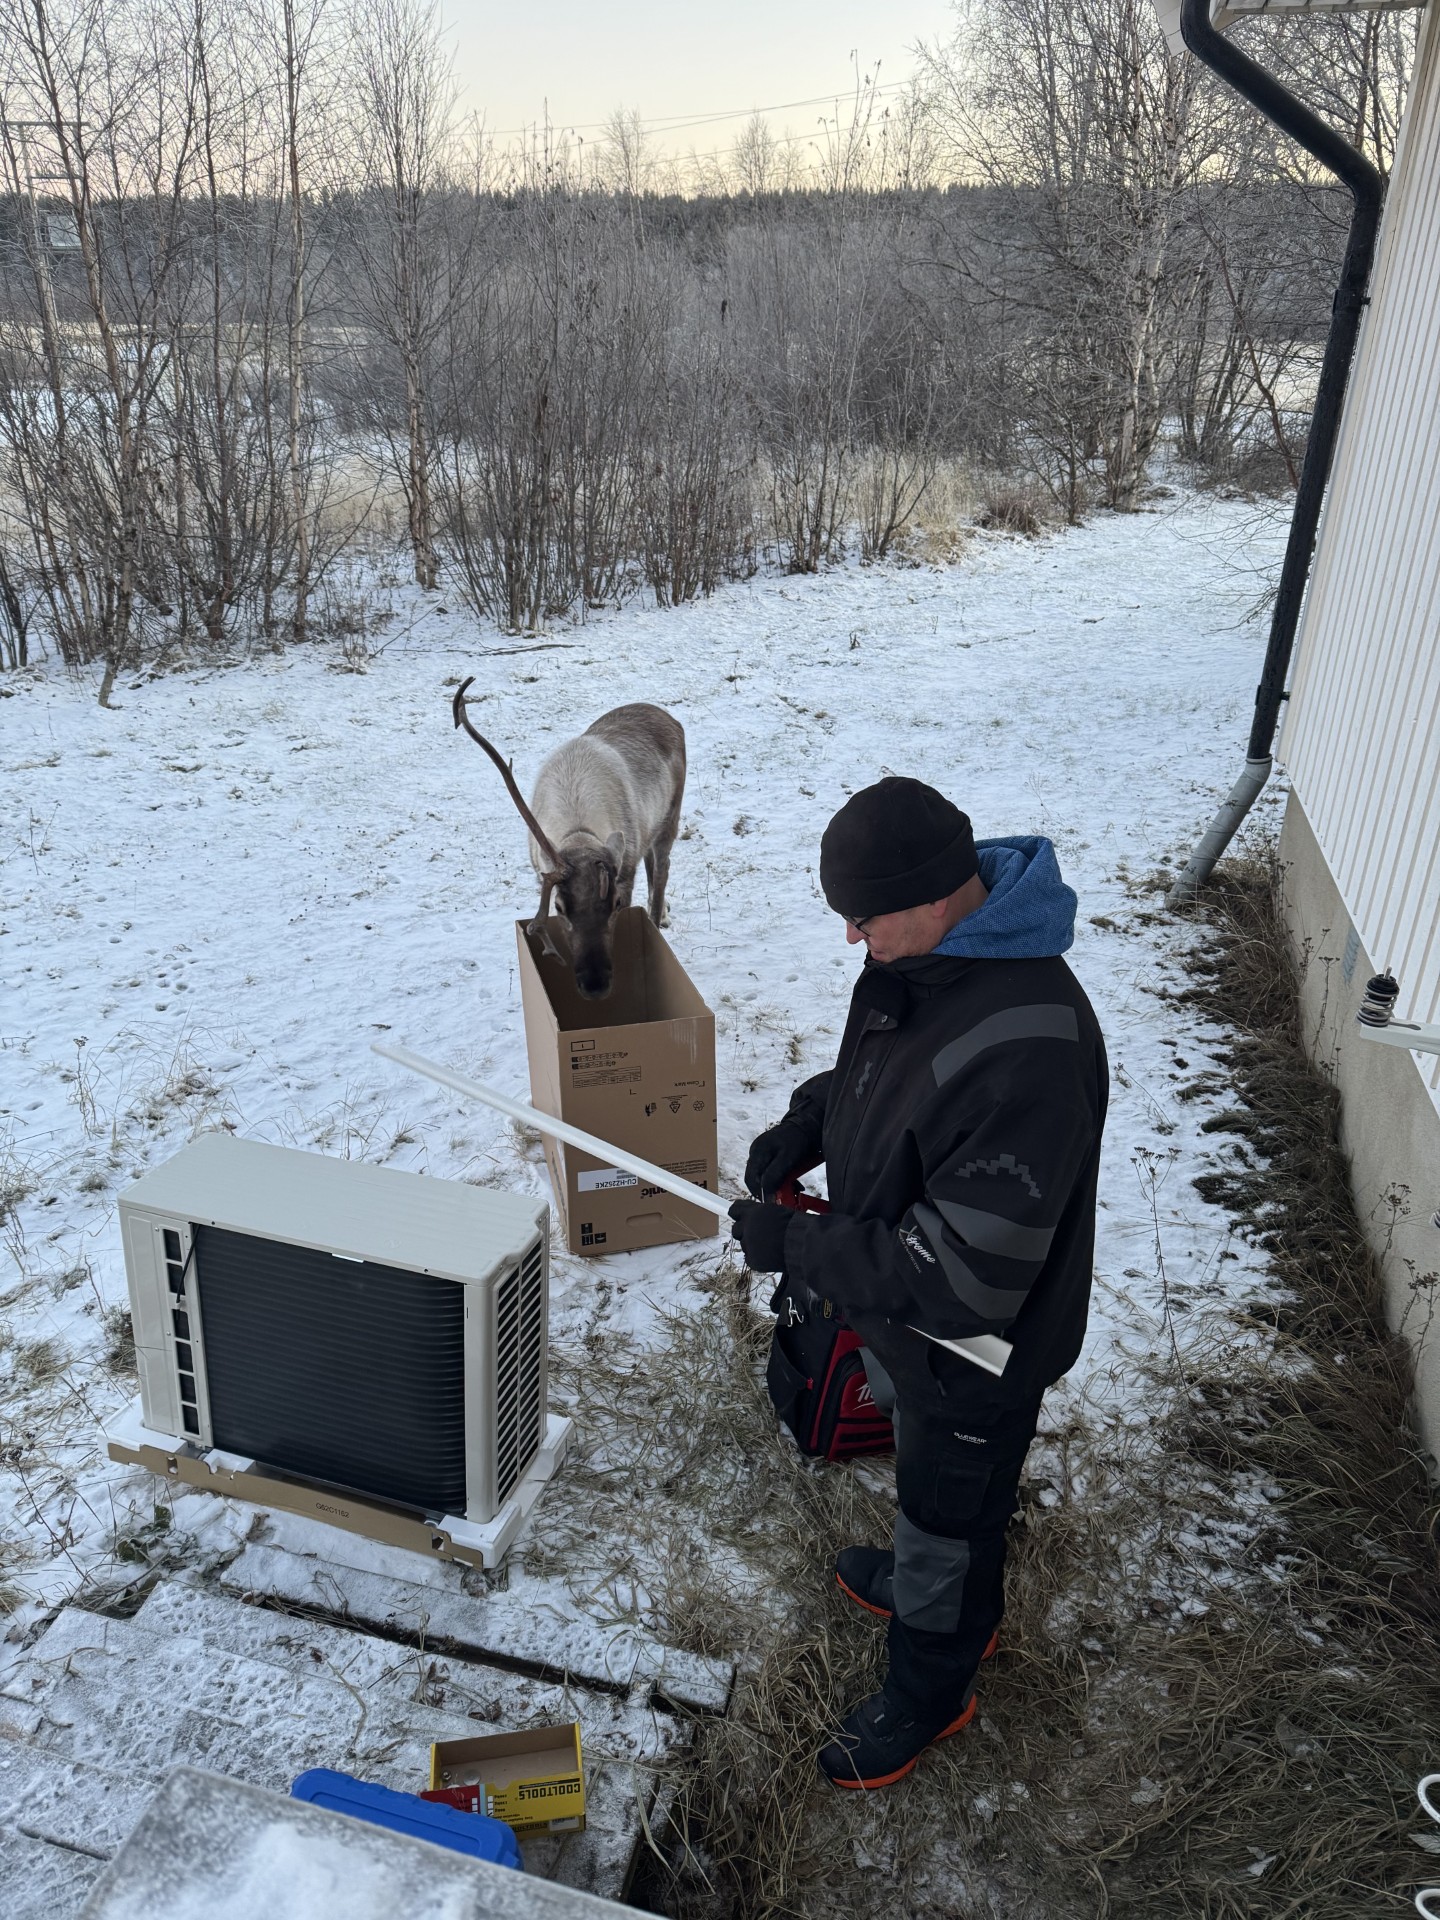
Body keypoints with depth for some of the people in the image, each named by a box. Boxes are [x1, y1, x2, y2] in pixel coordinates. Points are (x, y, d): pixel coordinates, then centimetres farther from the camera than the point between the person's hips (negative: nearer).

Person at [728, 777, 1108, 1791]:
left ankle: (929, 1689, 47)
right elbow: (874, 1066, 10)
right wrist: (806, 1124, -7)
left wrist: (799, 1246, -26)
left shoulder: (1026, 1057, -41)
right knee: (923, 1470, 33)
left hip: (977, 1348, -8)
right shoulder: (919, 954, -11)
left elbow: (965, 1277, -35)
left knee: (950, 1514, 19)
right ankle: (920, 1574, 63)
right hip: (901, 1310, 8)